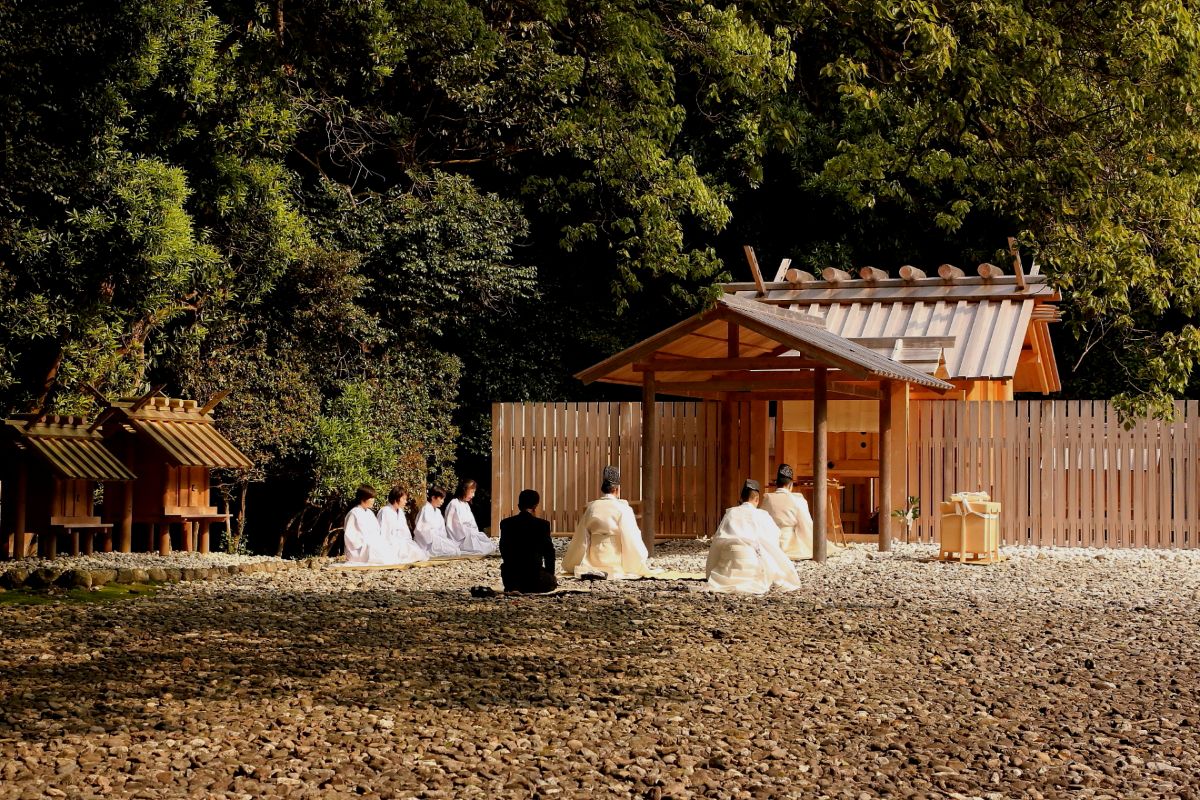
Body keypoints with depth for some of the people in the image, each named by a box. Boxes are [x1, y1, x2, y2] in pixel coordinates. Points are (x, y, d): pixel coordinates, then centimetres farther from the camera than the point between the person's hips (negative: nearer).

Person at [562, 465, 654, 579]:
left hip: (593, 563, 5)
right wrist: (642, 568, 1)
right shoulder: (623, 510, -11)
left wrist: (569, 565, 18)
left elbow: (579, 539, 6)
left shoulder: (591, 507, 1)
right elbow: (632, 541, -10)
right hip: (616, 564, -5)